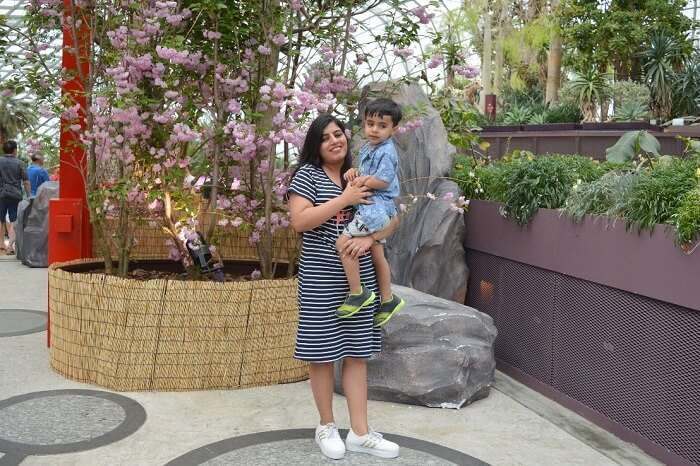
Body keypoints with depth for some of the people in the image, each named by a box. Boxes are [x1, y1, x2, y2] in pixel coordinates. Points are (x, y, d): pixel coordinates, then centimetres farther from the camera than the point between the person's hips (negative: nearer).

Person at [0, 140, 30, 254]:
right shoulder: (19, 163, 1)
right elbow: (26, 182, -1)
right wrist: (29, 196, 6)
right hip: (16, 195, -1)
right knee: (13, 221, 2)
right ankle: (11, 244, -10)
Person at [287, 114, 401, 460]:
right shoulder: (308, 174, -4)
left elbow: (390, 218, 9)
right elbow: (299, 221, -17)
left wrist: (369, 238, -12)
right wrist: (345, 200, -18)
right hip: (320, 279, -4)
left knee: (356, 350, 8)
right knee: (322, 351, 5)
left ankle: (360, 432, 16)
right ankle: (327, 426, 23)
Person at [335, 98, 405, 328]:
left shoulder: (387, 152, -14)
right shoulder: (367, 148, 14)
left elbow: (384, 181, -20)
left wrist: (363, 180, -16)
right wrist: (355, 173, -2)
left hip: (377, 207, -10)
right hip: (371, 208, 10)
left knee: (343, 242, -18)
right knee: (377, 255, 17)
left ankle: (357, 293, -10)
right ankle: (388, 300, 28)